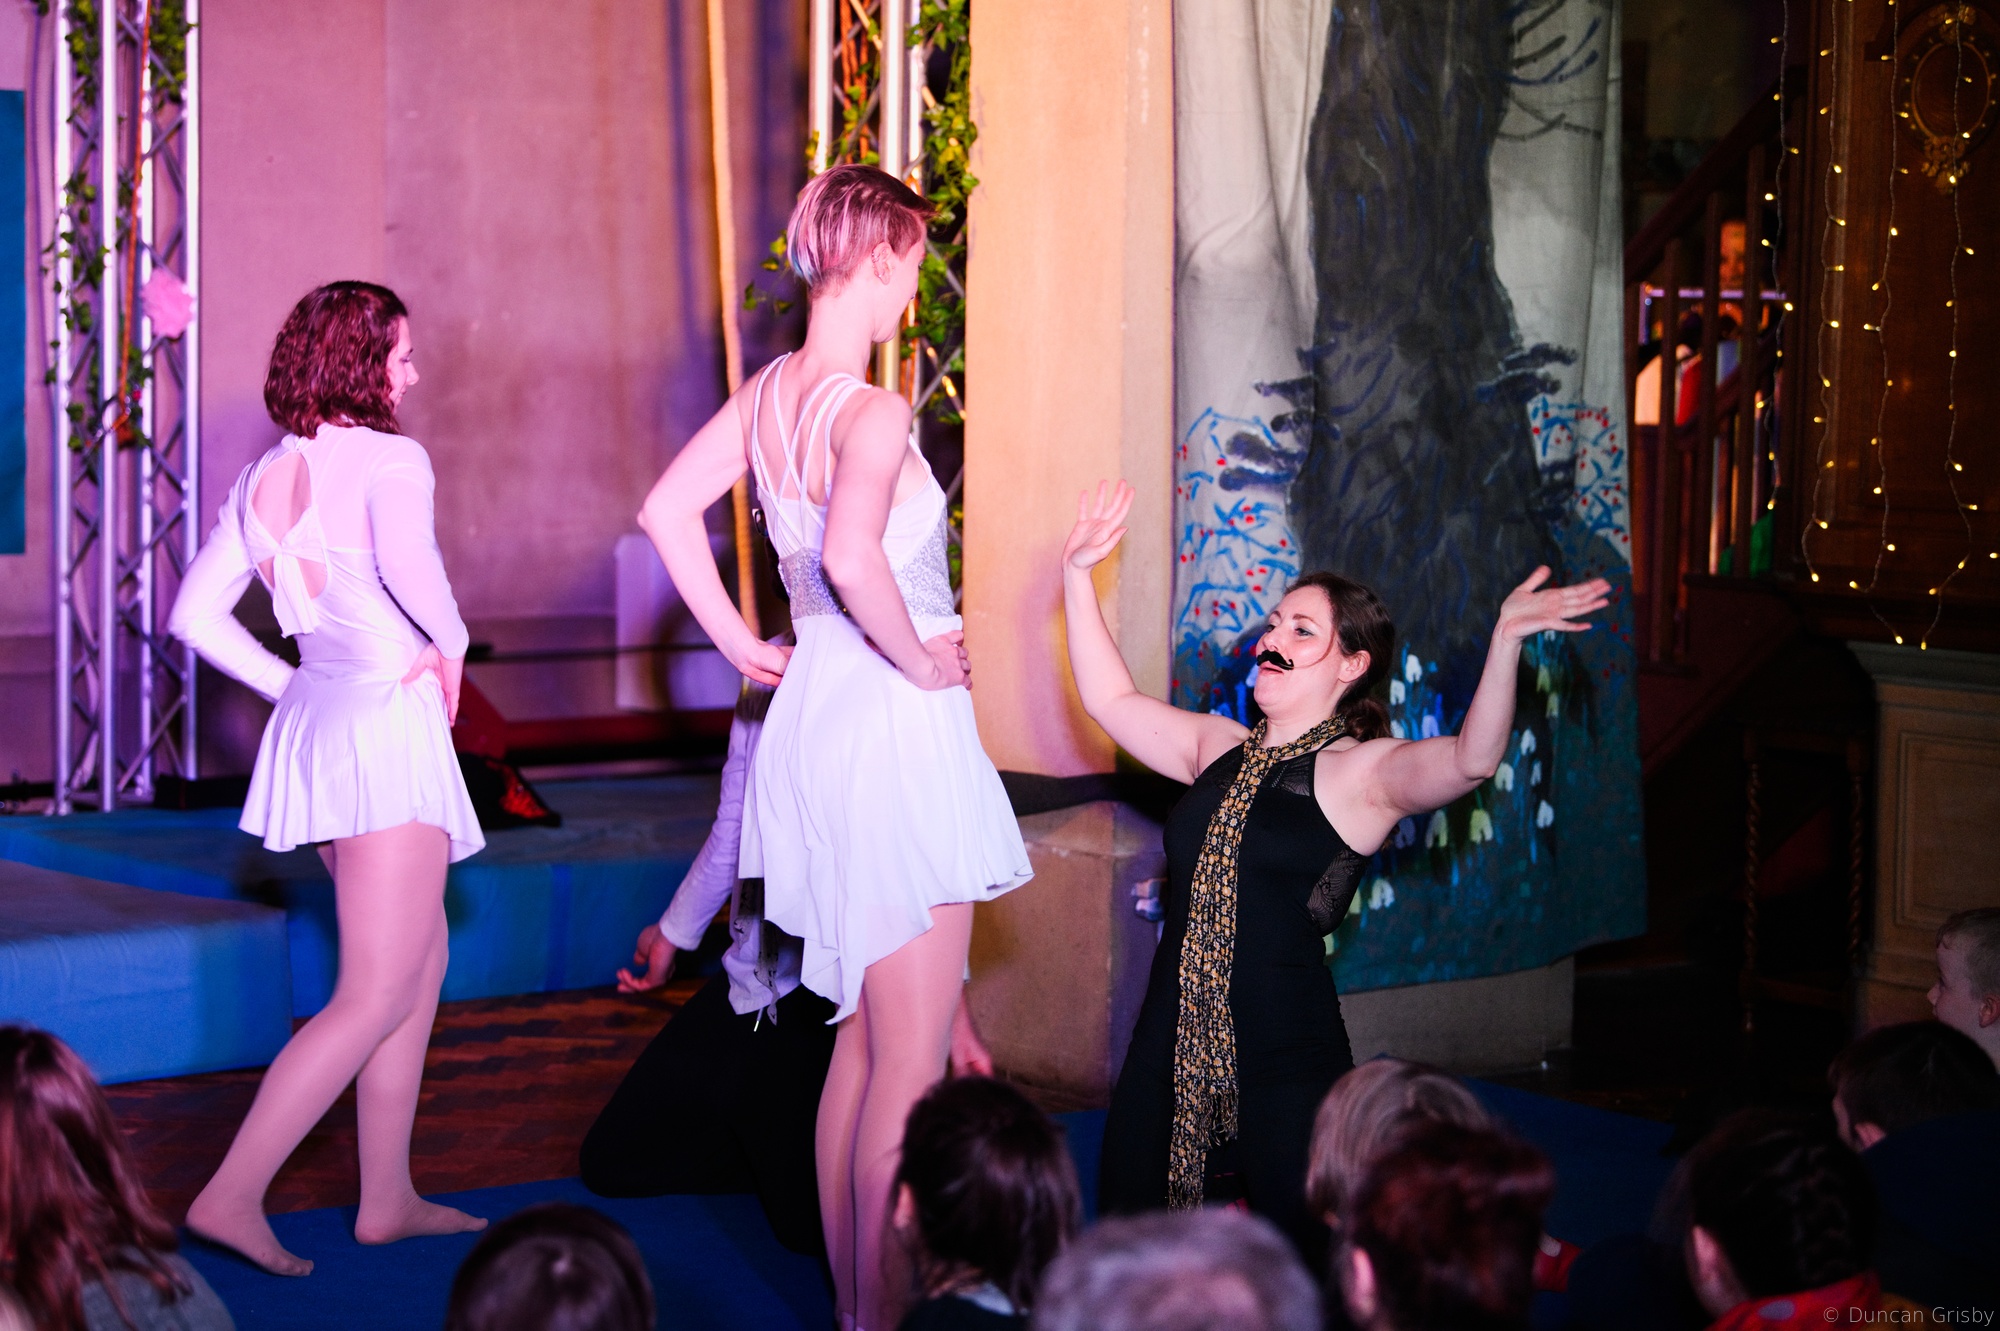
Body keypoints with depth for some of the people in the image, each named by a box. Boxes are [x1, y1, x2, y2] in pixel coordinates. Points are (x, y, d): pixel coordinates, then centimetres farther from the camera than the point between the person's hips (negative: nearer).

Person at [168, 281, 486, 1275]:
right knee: (375, 998, -5)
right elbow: (407, 561, -32)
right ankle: (231, 1195, -9)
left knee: (423, 961, 20)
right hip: (389, 721, -9)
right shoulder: (390, 460, -12)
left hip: (314, 716, 9)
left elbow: (196, 615, 9)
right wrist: (451, 642, -13)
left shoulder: (267, 476, 10)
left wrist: (291, 686, 13)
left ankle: (388, 1199, 23)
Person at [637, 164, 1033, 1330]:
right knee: (911, 1067, -2)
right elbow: (853, 558, -34)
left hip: (814, 713, 9)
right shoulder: (874, 412, -19)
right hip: (896, 725, -9)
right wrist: (921, 660, -19)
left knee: (860, 1044, 18)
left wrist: (743, 645, 12)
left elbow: (667, 510, 12)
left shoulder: (770, 392, 6)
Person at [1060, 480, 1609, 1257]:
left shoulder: (1363, 770, -6)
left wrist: (1506, 641, -38)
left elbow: (1471, 761, -23)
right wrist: (1078, 576, 16)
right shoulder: (1218, 750, 13)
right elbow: (1111, 701, 21)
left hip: (1285, 1062, -5)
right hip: (1171, 1048, 5)